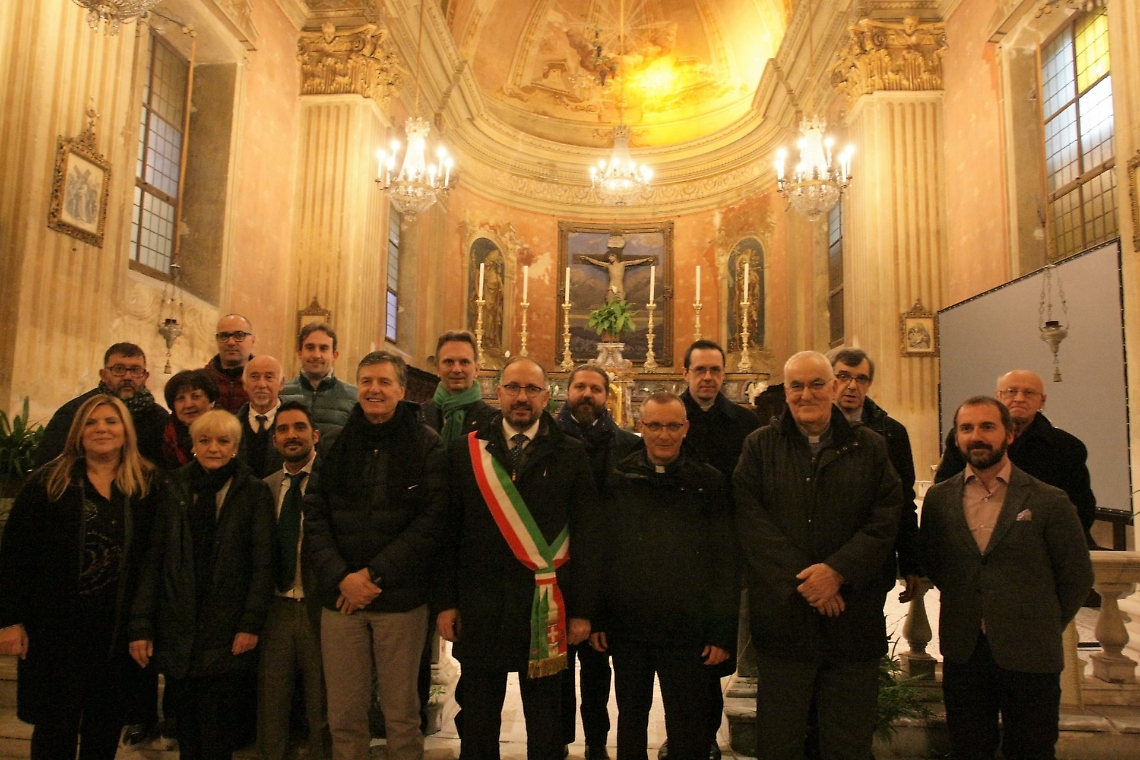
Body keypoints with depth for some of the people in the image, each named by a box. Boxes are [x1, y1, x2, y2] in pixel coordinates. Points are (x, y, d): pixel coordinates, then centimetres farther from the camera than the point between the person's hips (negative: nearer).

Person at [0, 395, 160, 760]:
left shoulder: (147, 486, 0)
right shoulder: (49, 481, -3)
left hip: (118, 628, 2)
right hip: (56, 624, -2)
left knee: (105, 726, 13)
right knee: (56, 727, 8)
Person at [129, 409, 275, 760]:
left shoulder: (254, 492, 0)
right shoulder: (175, 488, 6)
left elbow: (263, 564, -3)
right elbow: (153, 561, 4)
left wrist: (251, 624, -10)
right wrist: (141, 626, -1)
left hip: (227, 634, -2)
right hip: (177, 631, 2)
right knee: (187, 731, 11)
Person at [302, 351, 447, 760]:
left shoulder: (426, 445, -1)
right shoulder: (337, 445, 8)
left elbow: (433, 519, -8)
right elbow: (315, 518, 4)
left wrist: (376, 574, -13)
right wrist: (340, 577, -10)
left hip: (401, 599, -2)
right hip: (340, 597, 3)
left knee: (402, 714, 8)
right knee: (343, 714, 10)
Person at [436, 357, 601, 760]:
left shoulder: (570, 455, -1)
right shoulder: (466, 453, 3)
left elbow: (586, 538, -2)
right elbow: (449, 533, 3)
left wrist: (582, 610, -4)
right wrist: (446, 602, -1)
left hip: (546, 608, -1)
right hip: (480, 607, 1)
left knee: (545, 725, 13)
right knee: (478, 720, 15)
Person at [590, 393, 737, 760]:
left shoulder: (708, 482, -2)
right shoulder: (617, 478, 2)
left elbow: (726, 564, -3)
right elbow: (596, 552, 3)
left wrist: (723, 631, -5)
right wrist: (595, 618, 1)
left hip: (687, 630, -1)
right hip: (627, 626, 2)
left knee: (689, 729, 10)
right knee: (630, 720, 17)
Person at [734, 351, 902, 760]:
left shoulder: (869, 446, 8)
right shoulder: (759, 446, 5)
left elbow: (885, 518, -1)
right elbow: (750, 519, -6)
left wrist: (837, 571, -14)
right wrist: (802, 579, -14)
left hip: (852, 617, 1)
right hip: (782, 616, -1)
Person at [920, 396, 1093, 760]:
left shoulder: (1049, 501, -4)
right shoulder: (939, 498, 3)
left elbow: (1077, 575, 3)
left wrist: (1044, 628, 6)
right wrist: (965, 606, 7)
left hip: (1030, 657, -2)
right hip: (962, 653, 2)